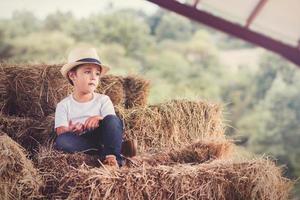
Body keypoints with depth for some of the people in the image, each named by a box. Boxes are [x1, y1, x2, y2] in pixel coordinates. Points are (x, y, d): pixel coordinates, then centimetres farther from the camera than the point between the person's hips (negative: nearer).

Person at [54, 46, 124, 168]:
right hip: (79, 141, 0)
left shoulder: (103, 100, 11)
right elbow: (60, 131, -4)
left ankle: (111, 157, -25)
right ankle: (103, 151, -22)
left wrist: (100, 119, -25)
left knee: (112, 120, -27)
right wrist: (71, 131, -29)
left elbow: (112, 125, -2)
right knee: (61, 141, -33)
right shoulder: (64, 105, 8)